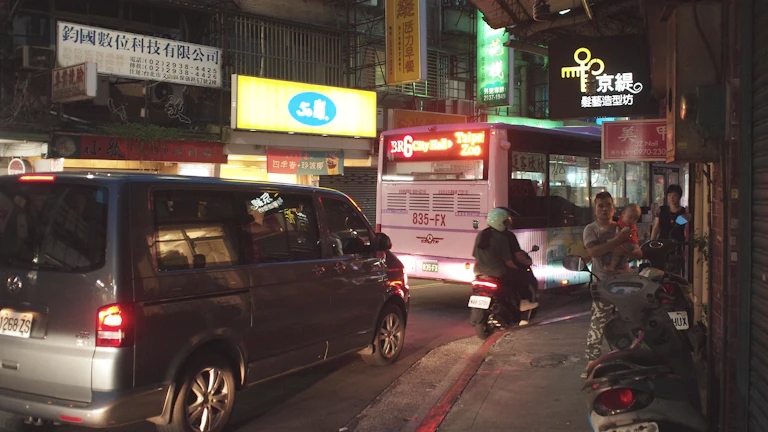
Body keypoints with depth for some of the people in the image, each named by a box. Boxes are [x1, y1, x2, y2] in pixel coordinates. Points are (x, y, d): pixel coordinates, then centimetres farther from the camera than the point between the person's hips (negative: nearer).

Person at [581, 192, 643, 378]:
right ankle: (592, 361, 0)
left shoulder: (622, 228, 10)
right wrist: (618, 240, -23)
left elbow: (639, 253, 7)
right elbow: (593, 251, -18)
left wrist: (625, 251, -15)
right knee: (597, 323, -8)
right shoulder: (591, 229, 0)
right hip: (602, 282, -4)